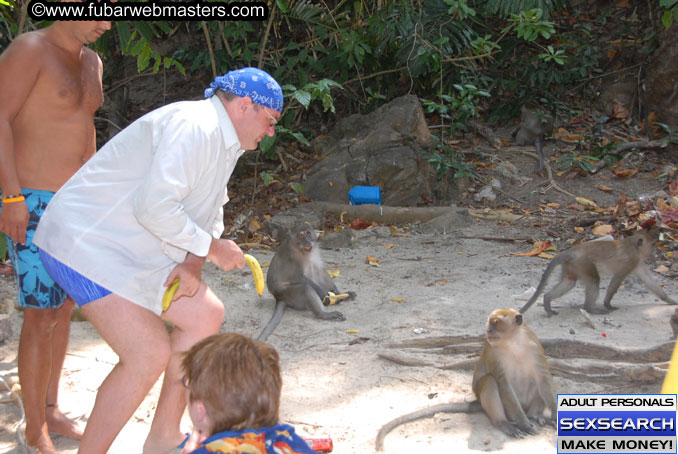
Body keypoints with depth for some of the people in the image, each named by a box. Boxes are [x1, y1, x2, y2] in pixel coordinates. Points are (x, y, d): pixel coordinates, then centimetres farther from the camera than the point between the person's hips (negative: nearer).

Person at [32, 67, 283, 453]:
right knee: (149, 354, -16)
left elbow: (209, 213, 16)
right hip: (85, 244, -11)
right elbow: (155, 207, -31)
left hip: (135, 249, 11)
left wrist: (193, 262, -3)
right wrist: (211, 248, -19)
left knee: (206, 315, 11)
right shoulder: (194, 127, -22)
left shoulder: (226, 142, 13)